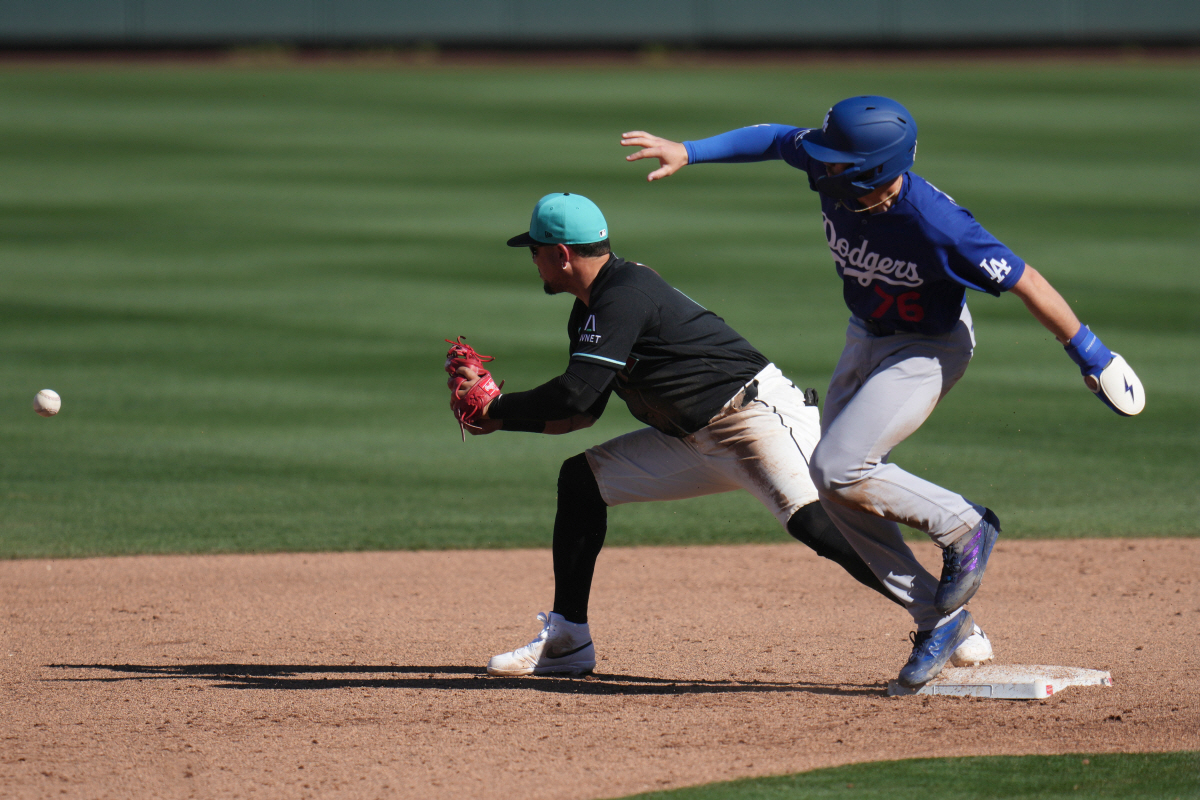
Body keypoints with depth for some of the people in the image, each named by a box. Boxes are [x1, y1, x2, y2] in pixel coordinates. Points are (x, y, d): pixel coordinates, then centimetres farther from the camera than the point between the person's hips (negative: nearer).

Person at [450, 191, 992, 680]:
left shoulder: (624, 294, -18)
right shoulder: (591, 311, 15)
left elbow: (575, 395, -24)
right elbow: (582, 413, 19)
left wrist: (497, 409, -10)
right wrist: (501, 411, 8)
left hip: (760, 413, -11)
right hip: (697, 442, 11)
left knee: (816, 524, -30)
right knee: (581, 479, 7)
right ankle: (567, 640, 13)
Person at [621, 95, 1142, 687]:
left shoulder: (936, 225, -37)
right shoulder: (834, 174, -21)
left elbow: (1026, 283, -29)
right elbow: (776, 139, 0)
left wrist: (1090, 357, -22)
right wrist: (688, 152, -6)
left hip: (929, 350, -7)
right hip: (865, 339, 7)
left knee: (840, 469, -21)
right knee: (833, 487, 5)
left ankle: (964, 527, 1)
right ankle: (937, 616, 14)